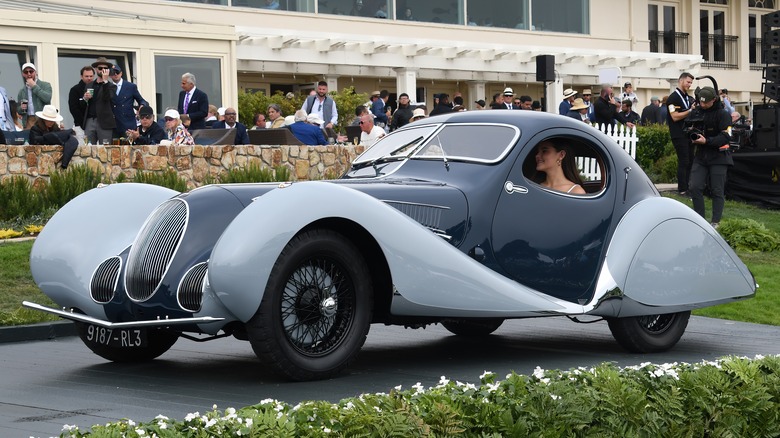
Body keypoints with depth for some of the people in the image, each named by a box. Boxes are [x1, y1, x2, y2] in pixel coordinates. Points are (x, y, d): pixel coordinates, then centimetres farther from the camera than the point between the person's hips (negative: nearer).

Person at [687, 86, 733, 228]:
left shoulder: (722, 114, -9)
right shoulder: (697, 112, 7)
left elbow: (725, 137, -16)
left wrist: (707, 141, -26)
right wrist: (691, 135, -3)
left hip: (718, 156, -5)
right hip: (701, 155, 5)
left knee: (717, 190, -2)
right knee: (695, 187, -2)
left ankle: (715, 222, 3)